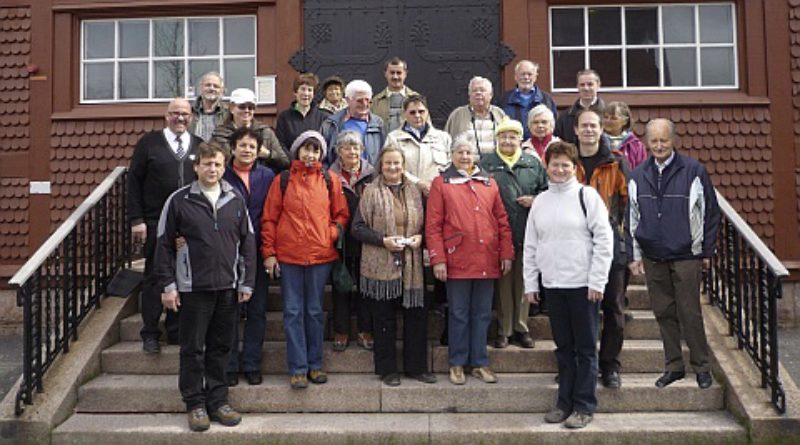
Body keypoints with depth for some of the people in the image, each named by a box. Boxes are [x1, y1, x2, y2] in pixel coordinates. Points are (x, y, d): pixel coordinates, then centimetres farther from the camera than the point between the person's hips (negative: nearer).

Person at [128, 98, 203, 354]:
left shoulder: (200, 146, 10)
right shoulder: (149, 143, 4)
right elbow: (134, 181, 2)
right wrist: (136, 219, -6)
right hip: (156, 224, -2)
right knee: (154, 278, 5)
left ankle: (176, 331, 17)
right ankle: (150, 334, 14)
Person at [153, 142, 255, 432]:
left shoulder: (235, 200, 6)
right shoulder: (179, 201, -2)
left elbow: (247, 242, 9)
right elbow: (164, 244, -1)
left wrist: (247, 282, 5)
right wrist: (167, 285, -5)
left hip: (227, 288, 3)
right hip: (193, 288, -2)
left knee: (220, 348, 10)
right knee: (193, 349, 5)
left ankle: (217, 400, 23)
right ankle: (195, 403, 19)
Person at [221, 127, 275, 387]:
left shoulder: (267, 177, 5)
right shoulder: (222, 176, 0)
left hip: (257, 253, 2)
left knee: (257, 311, 7)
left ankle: (252, 364, 19)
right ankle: (229, 365, 18)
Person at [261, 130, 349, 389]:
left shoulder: (330, 180, 6)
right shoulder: (283, 180, 4)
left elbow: (342, 215, 11)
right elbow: (269, 218, 4)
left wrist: (331, 234, -6)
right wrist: (269, 253, -1)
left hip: (321, 255, 1)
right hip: (288, 255, 0)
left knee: (315, 310, 9)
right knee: (293, 312, 3)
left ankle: (315, 364, 20)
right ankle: (297, 368, 10)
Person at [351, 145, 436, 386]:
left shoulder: (414, 192, 11)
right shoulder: (371, 192, 1)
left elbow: (424, 223, 18)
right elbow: (358, 227, -3)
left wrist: (420, 237, -3)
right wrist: (383, 240, -14)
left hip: (411, 265, 3)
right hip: (381, 265, -3)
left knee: (416, 316, 6)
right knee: (384, 319, 5)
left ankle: (416, 366, 20)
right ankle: (387, 369, 18)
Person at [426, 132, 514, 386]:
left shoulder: (489, 183, 12)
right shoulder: (441, 183, 1)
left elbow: (502, 221, 11)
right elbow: (433, 225, -3)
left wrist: (506, 253, 5)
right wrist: (438, 259, -10)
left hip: (487, 262, 3)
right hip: (457, 261, -3)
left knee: (482, 314, 11)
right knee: (459, 315, 5)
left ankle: (480, 363, 22)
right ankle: (457, 364, 18)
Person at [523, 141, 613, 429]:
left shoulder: (586, 195, -4)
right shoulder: (540, 201, 10)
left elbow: (604, 239, -8)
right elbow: (530, 246, 13)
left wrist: (597, 281, -12)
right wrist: (530, 283, 8)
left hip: (582, 284, -4)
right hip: (552, 285, 4)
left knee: (586, 348, 4)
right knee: (563, 347, 12)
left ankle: (584, 406, 13)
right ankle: (565, 402, 22)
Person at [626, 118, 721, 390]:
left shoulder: (693, 171, -3)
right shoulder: (638, 176, 7)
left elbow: (711, 212, 2)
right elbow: (631, 218, 11)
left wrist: (707, 252, 1)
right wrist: (634, 255, 7)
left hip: (686, 256, -3)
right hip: (652, 258, 3)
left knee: (690, 313, 1)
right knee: (664, 313, 10)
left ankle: (701, 367, 17)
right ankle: (673, 366, 21)